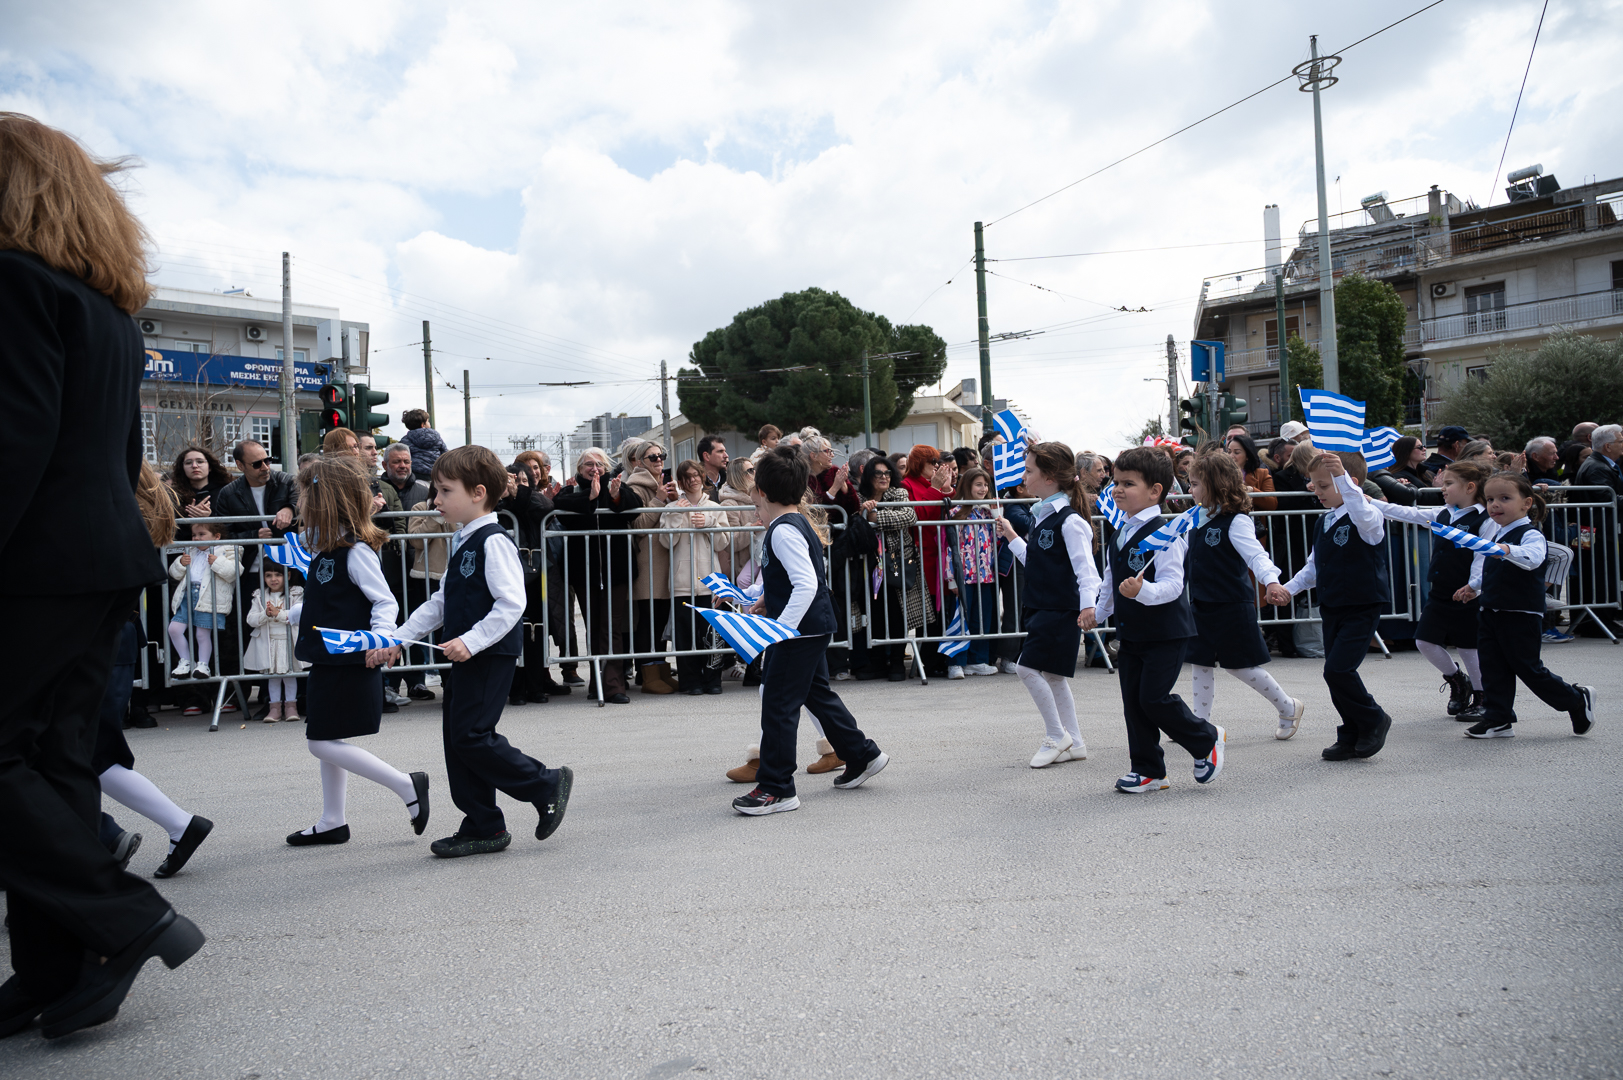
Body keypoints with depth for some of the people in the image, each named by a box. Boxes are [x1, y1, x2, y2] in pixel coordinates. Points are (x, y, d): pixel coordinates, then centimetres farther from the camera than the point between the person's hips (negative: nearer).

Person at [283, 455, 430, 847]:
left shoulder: (356, 551, -17)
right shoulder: (326, 548, 11)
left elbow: (385, 602, -19)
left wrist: (379, 639, -33)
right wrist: (289, 615, 34)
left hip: (349, 664, -10)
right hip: (329, 661, 10)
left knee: (322, 742, -7)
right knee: (324, 741, 14)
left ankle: (407, 786, -3)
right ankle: (332, 822, 25)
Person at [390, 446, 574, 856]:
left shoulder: (494, 541, -15)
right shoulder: (461, 541, 15)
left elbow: (511, 603, -23)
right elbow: (442, 602, 22)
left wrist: (471, 641, -28)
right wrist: (400, 636, 18)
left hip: (491, 655, -10)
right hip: (465, 657, 10)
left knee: (471, 736, -10)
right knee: (457, 738, 10)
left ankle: (548, 785, 6)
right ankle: (482, 828, 20)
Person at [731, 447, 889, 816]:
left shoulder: (783, 531, -19)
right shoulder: (798, 523, 12)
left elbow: (806, 585, -28)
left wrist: (781, 627, -31)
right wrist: (766, 596, 19)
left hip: (800, 629, -10)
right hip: (812, 628, 10)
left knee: (778, 703, -4)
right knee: (818, 694, 21)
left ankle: (776, 788, 3)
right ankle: (862, 755, 32)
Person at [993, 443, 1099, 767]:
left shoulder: (1069, 520, -16)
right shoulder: (1042, 515, 12)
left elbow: (1084, 564, -23)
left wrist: (1088, 603, -37)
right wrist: (1011, 537, 23)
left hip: (1061, 609, -10)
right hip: (1042, 607, 10)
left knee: (1028, 667, -11)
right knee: (1051, 674, 13)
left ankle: (1056, 736, 4)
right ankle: (1074, 742, 23)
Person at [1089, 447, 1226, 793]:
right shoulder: (1118, 537, 11)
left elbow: (1172, 584, -24)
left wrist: (1142, 591, -40)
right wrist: (1098, 612, 23)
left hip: (1166, 634, -8)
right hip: (1130, 633, 8)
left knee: (1154, 697, -10)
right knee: (1133, 701, 8)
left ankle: (1207, 740, 16)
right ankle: (1148, 771, 19)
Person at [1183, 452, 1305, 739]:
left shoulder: (1236, 521, -16)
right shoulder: (1199, 519, 9)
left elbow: (1256, 554, -27)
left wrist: (1271, 580, -44)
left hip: (1233, 606, -8)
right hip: (1202, 605, 8)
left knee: (1240, 665, 1)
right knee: (1201, 664, 8)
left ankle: (1289, 708, 22)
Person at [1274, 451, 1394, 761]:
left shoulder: (1369, 518, -13)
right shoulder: (1322, 523, 11)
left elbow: (1362, 513, -40)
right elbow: (1314, 566, 19)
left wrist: (1342, 475, -48)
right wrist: (1289, 588, 7)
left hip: (1363, 609, -8)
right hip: (1332, 608, 8)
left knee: (1338, 669, -15)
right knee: (1336, 672, 9)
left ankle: (1374, 720, 9)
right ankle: (1351, 737, 22)